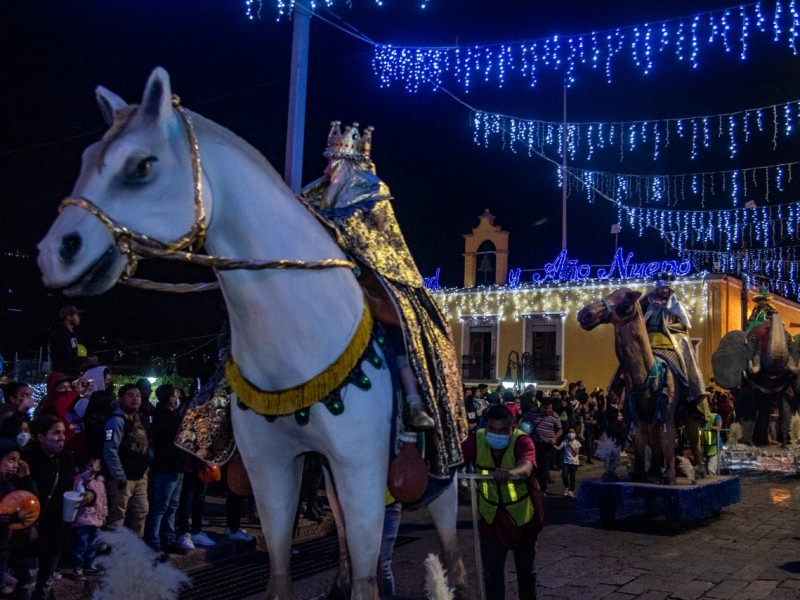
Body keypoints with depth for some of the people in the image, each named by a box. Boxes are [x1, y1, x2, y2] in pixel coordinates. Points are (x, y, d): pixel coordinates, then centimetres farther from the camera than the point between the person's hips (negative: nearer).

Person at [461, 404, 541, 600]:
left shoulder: (522, 441, -27)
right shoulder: (476, 441, -16)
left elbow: (525, 468, -46)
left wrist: (510, 473, -67)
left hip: (523, 514, -1)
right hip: (491, 516, 1)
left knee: (525, 569, 17)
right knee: (491, 572, 4)